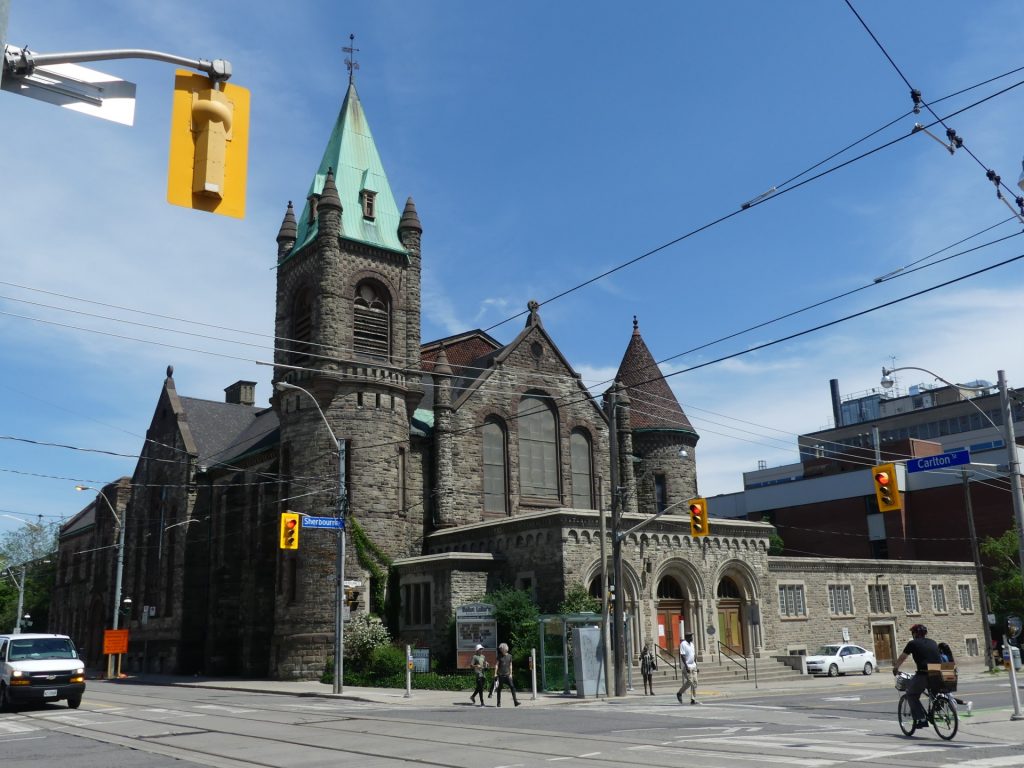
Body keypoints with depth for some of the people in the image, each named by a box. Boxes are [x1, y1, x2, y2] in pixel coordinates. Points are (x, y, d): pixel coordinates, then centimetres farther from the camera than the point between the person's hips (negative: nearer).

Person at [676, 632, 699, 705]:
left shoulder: (692, 644, 15)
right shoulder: (683, 644, -12)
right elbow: (682, 656, -18)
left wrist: (696, 666, 16)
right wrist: (686, 667, -23)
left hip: (693, 666, 8)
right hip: (687, 666, -8)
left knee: (694, 682, 3)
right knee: (689, 682, -12)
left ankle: (693, 699, 5)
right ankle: (679, 693, 7)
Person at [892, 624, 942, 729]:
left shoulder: (913, 643, 6)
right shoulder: (933, 643, 18)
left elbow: (901, 658, 17)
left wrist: (895, 669, 34)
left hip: (923, 675, -5)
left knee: (911, 694, 13)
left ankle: (921, 719, 3)